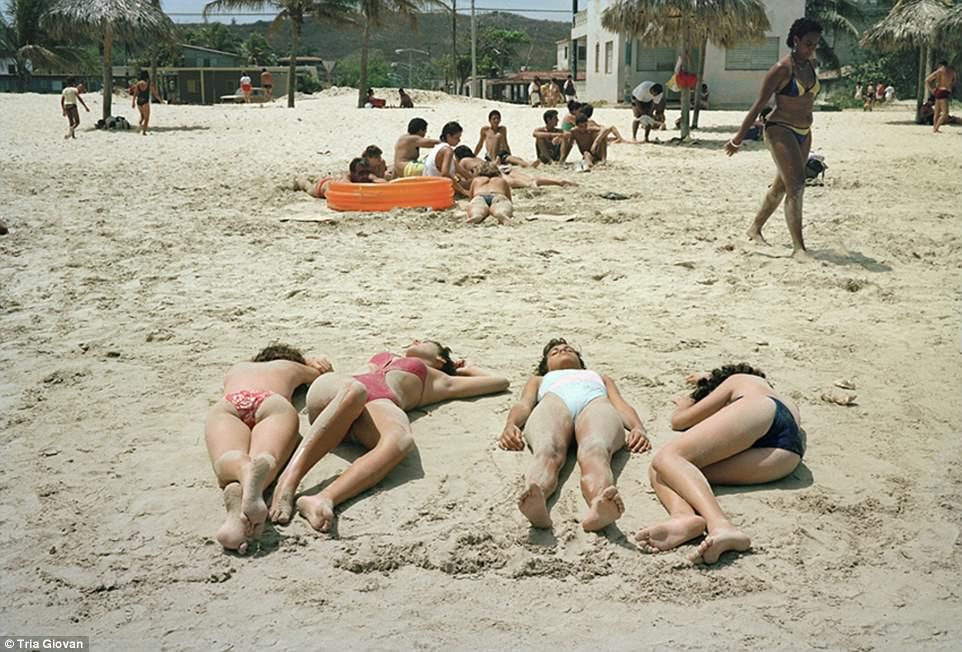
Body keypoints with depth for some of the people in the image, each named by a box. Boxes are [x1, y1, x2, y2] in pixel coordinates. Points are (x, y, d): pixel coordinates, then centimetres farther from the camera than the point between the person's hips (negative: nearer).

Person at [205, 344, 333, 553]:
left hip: (227, 404, 1)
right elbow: (325, 372, 59)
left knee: (228, 462, -27)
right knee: (264, 457, -28)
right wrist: (308, 362, 80)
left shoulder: (236, 369, 46)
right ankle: (254, 485, -65)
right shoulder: (292, 367, 40)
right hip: (273, 402, -1)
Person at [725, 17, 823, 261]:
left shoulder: (810, 65, 8)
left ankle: (755, 228, 34)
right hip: (780, 130, -8)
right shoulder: (782, 69, -15)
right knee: (796, 185, -18)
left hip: (803, 133, 9)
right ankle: (798, 247, -20)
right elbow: (759, 104, -13)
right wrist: (740, 136, -11)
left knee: (782, 186, 16)